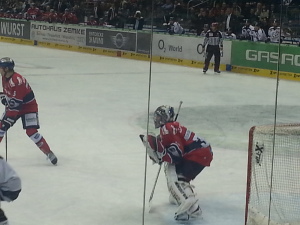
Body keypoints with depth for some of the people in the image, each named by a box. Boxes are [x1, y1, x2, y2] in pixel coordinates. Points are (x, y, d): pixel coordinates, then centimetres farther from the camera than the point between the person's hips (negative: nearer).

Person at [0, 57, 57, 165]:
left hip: (28, 106, -9)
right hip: (13, 105, 9)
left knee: (31, 132, -18)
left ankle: (48, 153, -8)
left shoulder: (17, 81, -32)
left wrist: (9, 118, -31)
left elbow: (16, 104, -32)